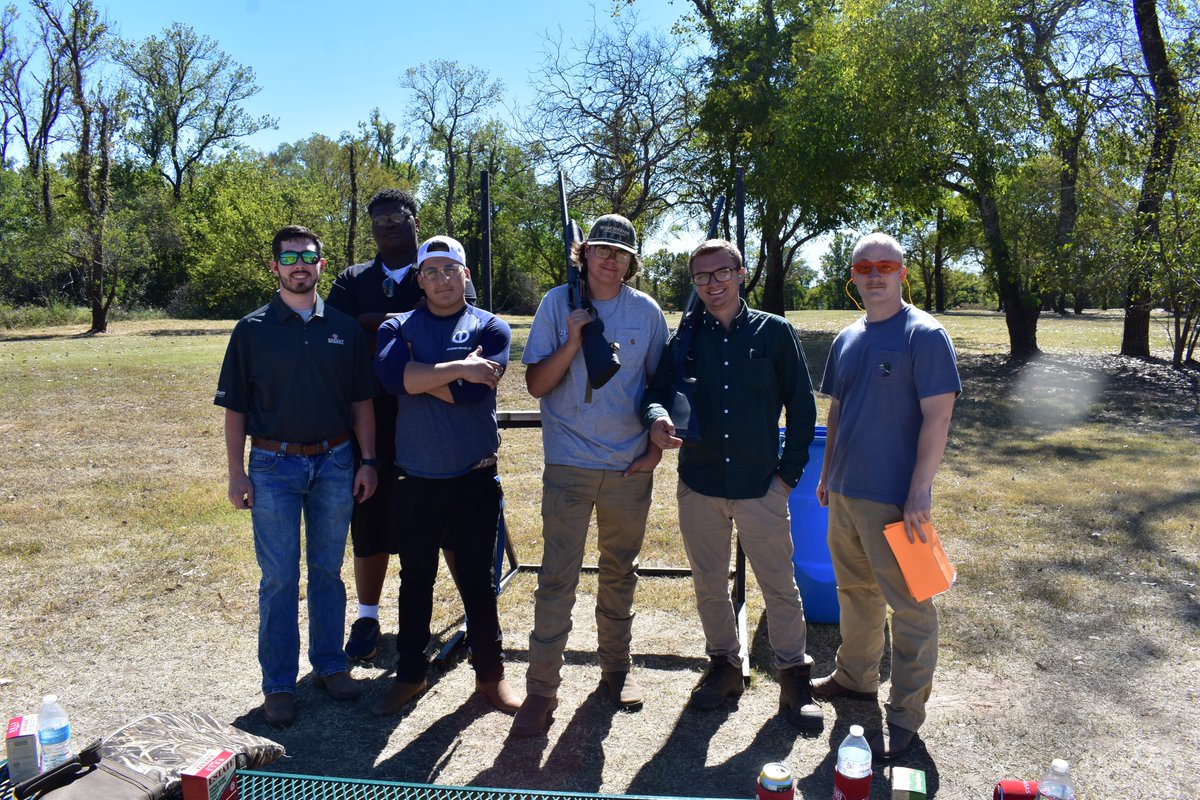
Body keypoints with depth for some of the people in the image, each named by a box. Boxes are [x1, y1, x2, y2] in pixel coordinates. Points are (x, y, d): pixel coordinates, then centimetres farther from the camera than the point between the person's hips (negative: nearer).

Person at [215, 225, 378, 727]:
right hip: (274, 465, -2)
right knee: (279, 579, 3)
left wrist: (368, 461, 2)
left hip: (335, 463, 2)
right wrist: (237, 473, -4)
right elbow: (234, 407, 1)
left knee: (328, 571, 12)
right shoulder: (253, 329, 0)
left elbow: (361, 401, 8)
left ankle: (330, 664, 25)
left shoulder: (343, 328, 6)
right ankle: (278, 684, 14)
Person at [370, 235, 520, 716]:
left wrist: (415, 375, -10)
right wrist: (456, 368, -20)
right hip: (415, 480, 2)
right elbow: (389, 375, -19)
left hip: (475, 480, -1)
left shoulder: (491, 328, 0)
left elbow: (472, 391, -17)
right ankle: (410, 674, 29)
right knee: (415, 581, 14)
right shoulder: (398, 328, 4)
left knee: (477, 581, 9)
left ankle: (490, 675, 25)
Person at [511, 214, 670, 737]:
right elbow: (536, 385, -5)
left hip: (630, 466, 3)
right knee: (557, 579, -3)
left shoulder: (646, 311, 3)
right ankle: (541, 688, 7)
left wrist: (656, 447, 1)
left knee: (620, 572, 15)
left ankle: (616, 666, 32)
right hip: (570, 463, -2)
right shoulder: (558, 303, -2)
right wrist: (572, 342, -19)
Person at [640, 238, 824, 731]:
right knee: (709, 585, 14)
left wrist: (790, 470, -3)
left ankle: (794, 678, 22)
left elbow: (802, 406, 2)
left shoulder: (774, 333, 0)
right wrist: (656, 418, -24)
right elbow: (657, 391, 0)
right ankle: (724, 665, 34)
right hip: (699, 486, 3)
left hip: (761, 486, -2)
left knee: (780, 588, 5)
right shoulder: (684, 338, 5)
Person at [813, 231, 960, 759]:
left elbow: (937, 416, -15)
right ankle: (855, 677, 38)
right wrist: (827, 474, 17)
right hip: (845, 492, 7)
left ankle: (906, 714, 15)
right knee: (855, 590, 20)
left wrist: (920, 492, -19)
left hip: (895, 497, -7)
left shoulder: (924, 335, -11)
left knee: (908, 604, 3)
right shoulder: (846, 340, 10)